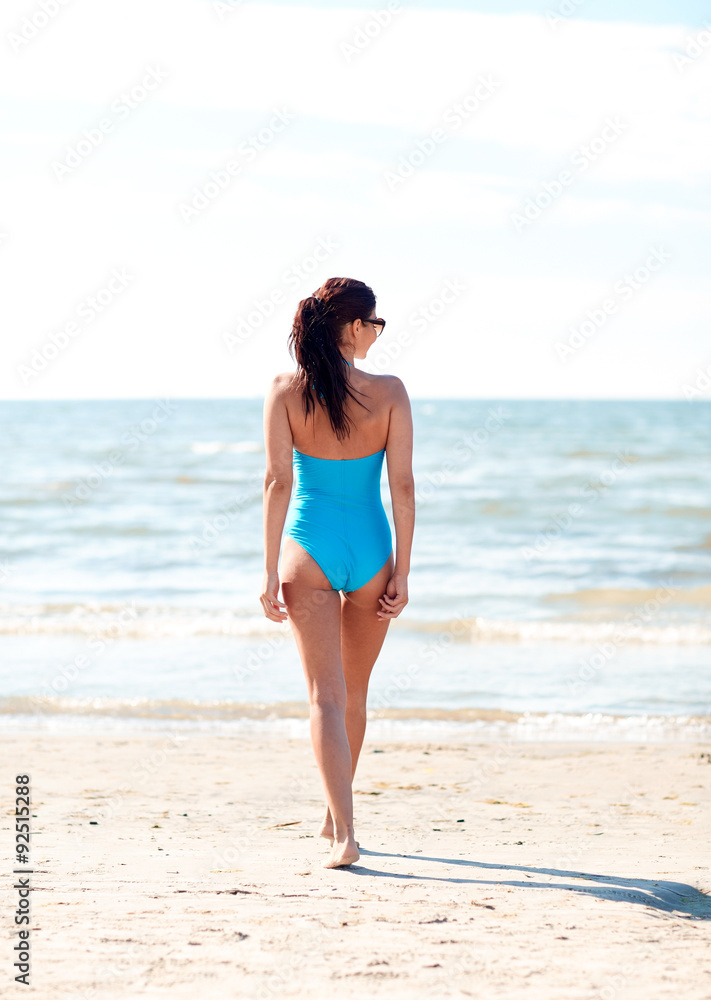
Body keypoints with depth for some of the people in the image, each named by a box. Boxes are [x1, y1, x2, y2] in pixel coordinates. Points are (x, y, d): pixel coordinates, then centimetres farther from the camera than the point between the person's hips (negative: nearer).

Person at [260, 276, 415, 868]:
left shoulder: (286, 391, -6)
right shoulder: (389, 393, -6)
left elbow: (278, 481, -9)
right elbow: (403, 486, -6)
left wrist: (271, 570, -5)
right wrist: (401, 573, 0)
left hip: (309, 550, -1)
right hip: (371, 549, 1)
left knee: (326, 696, -2)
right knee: (355, 693, 18)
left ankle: (344, 835, -14)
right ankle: (335, 816, 34)